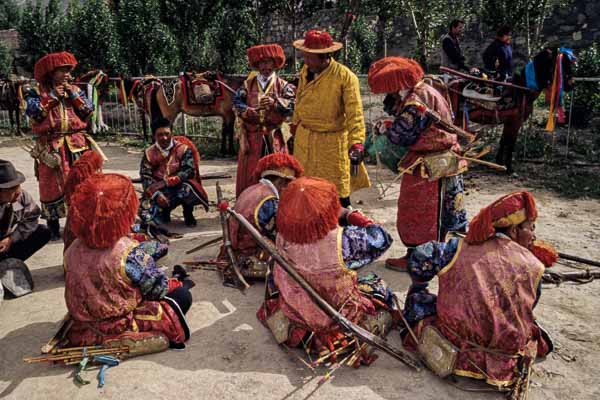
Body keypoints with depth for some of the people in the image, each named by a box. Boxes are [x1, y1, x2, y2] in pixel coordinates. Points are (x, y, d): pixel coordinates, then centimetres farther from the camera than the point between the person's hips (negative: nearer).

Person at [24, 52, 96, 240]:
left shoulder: (74, 90, 11)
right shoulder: (36, 93, 3)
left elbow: (88, 111, 0)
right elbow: (34, 113, -12)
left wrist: (73, 94, -7)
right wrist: (52, 97, -13)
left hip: (77, 145, 3)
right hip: (51, 147, -2)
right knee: (51, 186, 3)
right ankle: (53, 226, 15)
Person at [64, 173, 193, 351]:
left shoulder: (72, 251, -7)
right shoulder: (130, 252, -26)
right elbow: (159, 289, -15)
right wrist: (178, 285, 8)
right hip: (120, 333, -7)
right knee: (182, 295, 8)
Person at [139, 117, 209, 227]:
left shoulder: (183, 149, -8)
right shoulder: (149, 153, -2)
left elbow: (189, 171, -18)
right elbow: (145, 177, -6)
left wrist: (166, 182, -26)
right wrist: (157, 194, -23)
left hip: (179, 187, -2)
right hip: (160, 192, 2)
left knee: (187, 189, -38)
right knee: (147, 218, -20)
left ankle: (188, 214, -4)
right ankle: (165, 210, 17)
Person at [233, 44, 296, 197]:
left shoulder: (282, 85, 5)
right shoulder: (248, 84, 11)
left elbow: (291, 105, -10)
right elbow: (237, 100, -1)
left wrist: (275, 103, -28)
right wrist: (248, 111, -20)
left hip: (273, 137, -1)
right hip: (251, 136, 1)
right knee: (249, 172, 3)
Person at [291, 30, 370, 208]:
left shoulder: (345, 76, -17)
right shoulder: (305, 71, 2)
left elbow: (354, 113, -21)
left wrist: (356, 143, -29)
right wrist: (295, 127, 22)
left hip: (333, 141, -5)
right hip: (304, 139, 5)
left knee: (338, 191, 5)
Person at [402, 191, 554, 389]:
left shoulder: (461, 247, -1)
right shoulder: (532, 265, 0)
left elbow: (421, 256, -8)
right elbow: (527, 309, 11)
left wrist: (418, 285, 11)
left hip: (456, 343, 0)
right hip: (508, 359, 1)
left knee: (418, 297, 21)